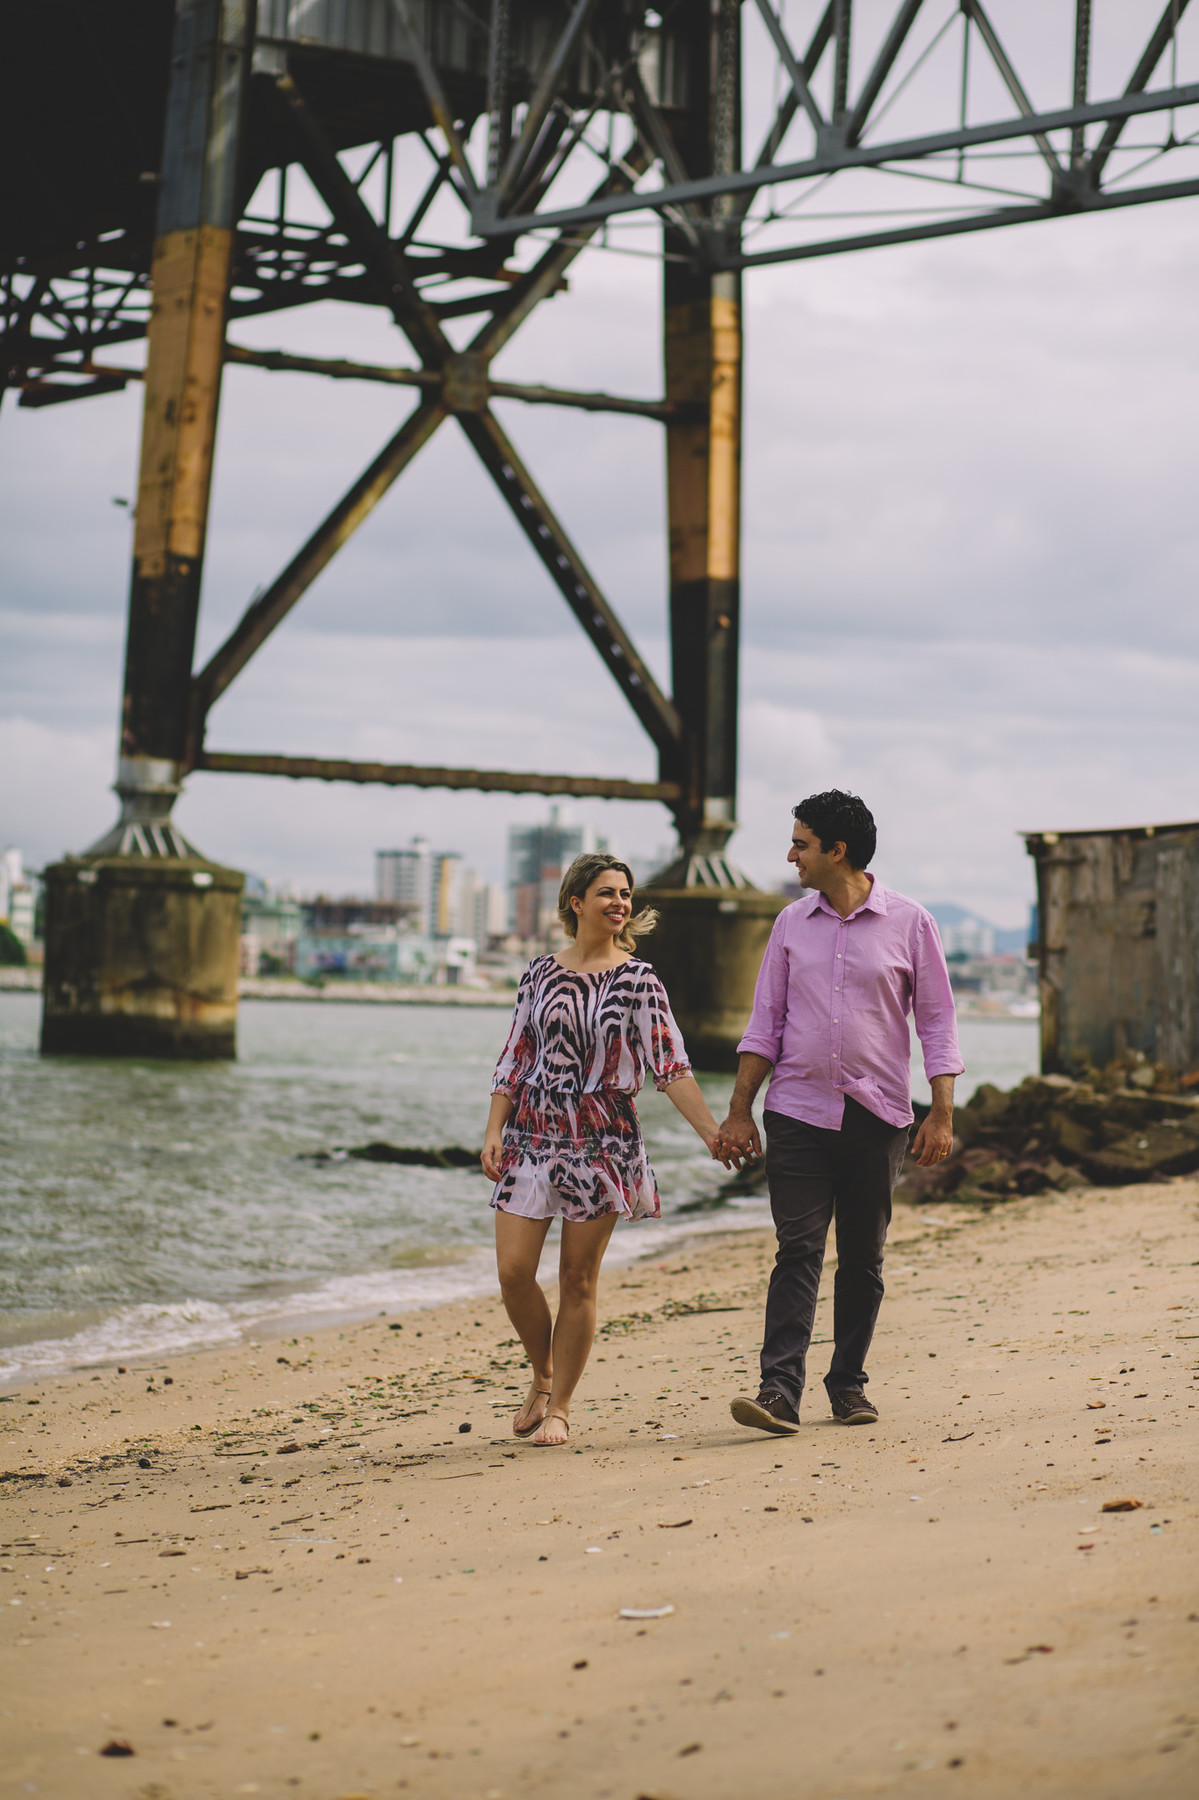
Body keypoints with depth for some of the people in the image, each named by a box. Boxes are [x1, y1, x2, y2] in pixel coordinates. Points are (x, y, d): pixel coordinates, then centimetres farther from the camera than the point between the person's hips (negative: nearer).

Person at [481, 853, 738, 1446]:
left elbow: (671, 1067, -2)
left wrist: (711, 1131, -12)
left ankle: (560, 1406, 13)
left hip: (602, 1140, -2)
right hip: (533, 1133, 2)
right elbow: (514, 1060, 9)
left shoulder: (638, 979, 0)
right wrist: (494, 1131, 0)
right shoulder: (541, 973, 7)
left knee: (578, 1280, 1)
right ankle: (542, 1377, 21)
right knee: (513, 1272, -4)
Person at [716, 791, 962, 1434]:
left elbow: (937, 1023, 1)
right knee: (798, 1250, -8)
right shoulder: (792, 923, 8)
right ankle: (779, 1391, -14)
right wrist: (739, 1111, 4)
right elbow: (765, 1023, 10)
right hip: (798, 1111, 1)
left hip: (877, 1115, -1)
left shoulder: (909, 923, 0)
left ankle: (849, 1383, 18)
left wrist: (942, 1115, -6)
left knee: (863, 1258, 7)